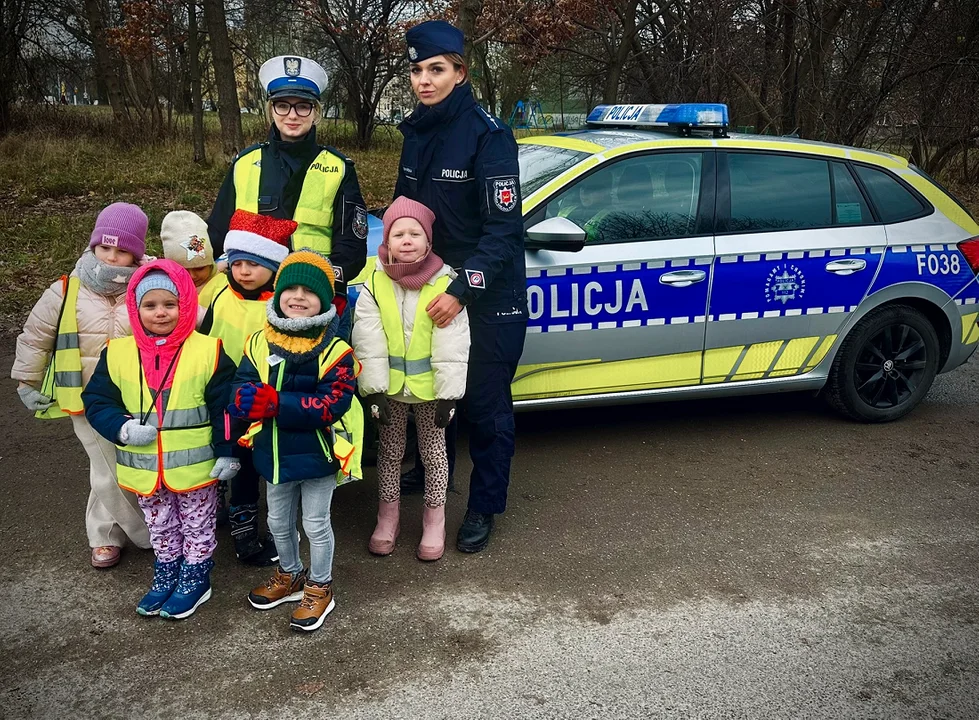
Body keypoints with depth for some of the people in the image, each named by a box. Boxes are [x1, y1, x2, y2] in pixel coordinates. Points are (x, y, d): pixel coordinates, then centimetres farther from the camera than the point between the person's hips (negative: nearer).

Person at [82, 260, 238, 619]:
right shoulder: (117, 353, -5)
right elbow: (96, 401, 1)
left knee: (197, 527, 15)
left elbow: (226, 408, -10)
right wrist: (123, 428, -16)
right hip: (144, 467, 3)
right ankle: (166, 578, 41)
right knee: (160, 528, 22)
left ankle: (195, 580, 34)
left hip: (195, 465, -3)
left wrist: (227, 452, -10)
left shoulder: (208, 351, -13)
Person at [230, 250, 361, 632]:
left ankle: (320, 587, 33)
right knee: (279, 522, 23)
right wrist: (248, 399, -33)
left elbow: (332, 404, -26)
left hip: (316, 454, -5)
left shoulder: (336, 351, -17)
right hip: (274, 453, 5)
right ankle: (290, 575, 48)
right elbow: (241, 390, -8)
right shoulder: (261, 344, -3)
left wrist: (276, 402, -30)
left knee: (316, 525, 12)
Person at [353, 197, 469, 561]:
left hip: (430, 387, -1)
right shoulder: (374, 285, -9)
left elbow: (452, 348, -13)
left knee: (433, 450, 12)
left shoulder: (444, 284, -13)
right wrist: (373, 390, -14)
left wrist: (448, 395, -14)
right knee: (390, 449, 15)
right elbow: (368, 345, -11)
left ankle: (434, 519, 27)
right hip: (389, 386, 2)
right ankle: (388, 515, 31)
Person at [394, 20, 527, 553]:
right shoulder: (417, 133, 5)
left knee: (485, 404, 3)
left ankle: (483, 508, 18)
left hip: (489, 295, -6)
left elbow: (504, 229, -20)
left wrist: (462, 290, -28)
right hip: (431, 288, 6)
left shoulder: (487, 135, -16)